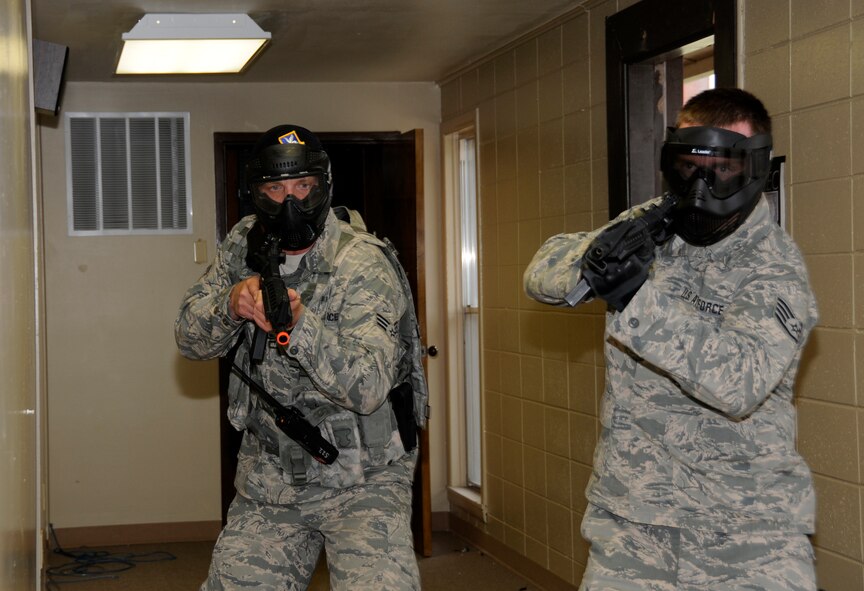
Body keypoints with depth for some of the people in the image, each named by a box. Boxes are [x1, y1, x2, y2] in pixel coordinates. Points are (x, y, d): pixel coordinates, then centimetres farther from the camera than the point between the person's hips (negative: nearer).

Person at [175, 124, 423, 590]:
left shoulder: (361, 266, -18)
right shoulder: (244, 245, 1)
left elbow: (368, 388, -28)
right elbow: (191, 339, 0)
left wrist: (299, 324, -43)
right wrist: (231, 304, -21)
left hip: (360, 484, -5)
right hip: (267, 483, 5)